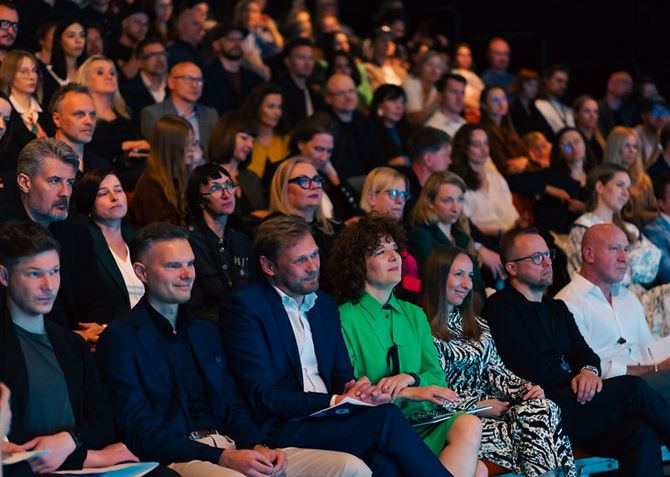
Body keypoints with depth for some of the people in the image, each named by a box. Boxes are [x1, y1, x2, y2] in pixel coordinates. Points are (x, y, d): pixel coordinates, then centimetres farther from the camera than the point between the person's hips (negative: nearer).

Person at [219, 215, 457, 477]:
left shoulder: (325, 304, 20)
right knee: (386, 417, -28)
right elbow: (263, 395, -10)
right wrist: (337, 401, -16)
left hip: (329, 421, 6)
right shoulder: (243, 306, -3)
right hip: (282, 431, -6)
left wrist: (356, 392, -5)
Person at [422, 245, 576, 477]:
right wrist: (476, 407, -14)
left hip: (487, 406, 7)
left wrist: (525, 389, -3)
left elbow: (495, 370, 16)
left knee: (543, 406, -25)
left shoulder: (476, 325, 21)